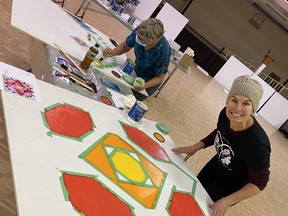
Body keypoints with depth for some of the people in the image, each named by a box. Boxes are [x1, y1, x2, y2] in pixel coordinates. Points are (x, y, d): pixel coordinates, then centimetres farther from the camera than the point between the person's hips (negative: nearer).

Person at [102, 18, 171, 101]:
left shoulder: (163, 52, -37)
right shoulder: (140, 31, -25)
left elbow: (160, 77, -20)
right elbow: (125, 46, -6)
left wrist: (145, 86, -38)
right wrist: (113, 52, -25)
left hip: (150, 81, -5)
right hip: (136, 71, 5)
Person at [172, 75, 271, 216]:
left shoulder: (257, 144, -41)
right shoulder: (226, 114, -26)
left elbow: (259, 182, -25)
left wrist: (227, 202, -29)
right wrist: (195, 147, -11)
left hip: (231, 186, -5)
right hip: (215, 165, 5)